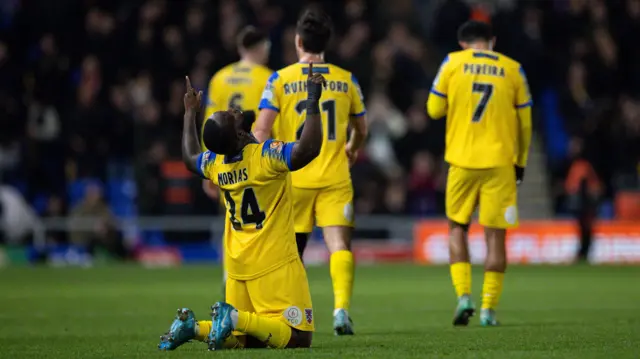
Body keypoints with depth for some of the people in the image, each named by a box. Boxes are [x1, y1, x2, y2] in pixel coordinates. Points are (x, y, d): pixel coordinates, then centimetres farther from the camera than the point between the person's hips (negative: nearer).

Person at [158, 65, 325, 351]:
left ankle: (192, 326, -5)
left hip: (237, 269, 8)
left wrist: (190, 113, 37)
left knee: (244, 338, 18)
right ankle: (235, 318, -24)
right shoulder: (265, 156, -18)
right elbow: (308, 148, -31)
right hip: (275, 266, -8)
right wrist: (313, 101, -23)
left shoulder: (216, 164, 4)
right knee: (297, 337, -8)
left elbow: (190, 158, 28)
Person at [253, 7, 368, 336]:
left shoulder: (280, 80, -2)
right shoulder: (346, 80, 6)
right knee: (339, 244, -8)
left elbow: (261, 130, -8)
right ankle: (341, 307, -28)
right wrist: (352, 150, 40)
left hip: (294, 180, 0)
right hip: (335, 179, 0)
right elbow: (361, 129, 19)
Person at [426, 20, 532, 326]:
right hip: (500, 163, 0)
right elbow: (524, 122, 8)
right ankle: (489, 308, 1)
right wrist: (521, 162, 18)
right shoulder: (512, 69, 4)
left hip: (462, 161, 0)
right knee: (495, 234, 3)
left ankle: (463, 295, -1)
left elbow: (434, 109, 5)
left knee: (457, 227, 15)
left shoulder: (453, 63, 1)